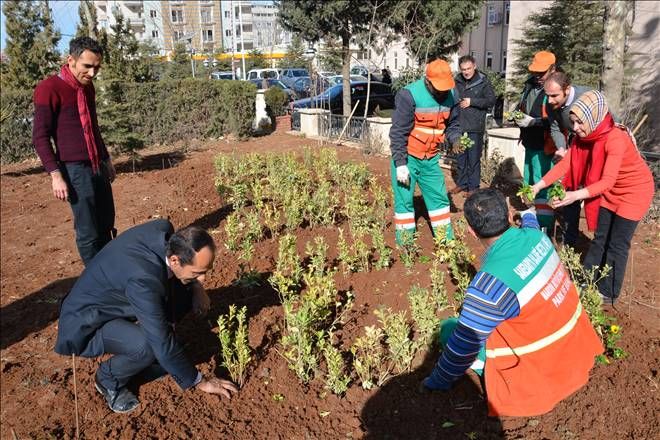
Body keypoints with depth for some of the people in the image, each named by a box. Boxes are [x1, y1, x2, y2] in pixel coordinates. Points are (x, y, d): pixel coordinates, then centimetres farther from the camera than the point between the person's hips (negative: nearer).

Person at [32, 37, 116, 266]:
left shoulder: (88, 87, 12)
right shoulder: (49, 88, -11)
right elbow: (40, 137, -12)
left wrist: (107, 159, 24)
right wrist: (56, 175, -17)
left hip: (98, 167, 7)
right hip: (76, 170, -7)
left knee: (106, 226, 12)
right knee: (88, 232, -1)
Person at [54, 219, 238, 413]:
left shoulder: (164, 228, -19)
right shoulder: (143, 279, -40)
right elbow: (162, 344, -32)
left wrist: (196, 287, -13)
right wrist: (200, 381, -20)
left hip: (117, 302, 8)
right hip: (87, 323, -8)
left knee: (185, 293, -5)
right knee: (148, 347, -33)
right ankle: (108, 378, 0)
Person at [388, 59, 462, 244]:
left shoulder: (450, 95, -1)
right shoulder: (409, 95, -20)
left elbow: (452, 123, 12)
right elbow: (398, 132, -19)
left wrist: (456, 139, -10)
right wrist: (400, 164, -19)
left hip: (431, 158, 6)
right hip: (407, 157, -5)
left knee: (439, 198, 12)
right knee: (404, 201, 1)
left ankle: (447, 241, 25)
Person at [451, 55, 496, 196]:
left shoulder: (483, 81, -4)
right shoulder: (457, 81, 6)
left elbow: (491, 100, -7)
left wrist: (472, 101, -14)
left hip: (475, 128, -4)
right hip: (459, 126, 4)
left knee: (474, 158, 2)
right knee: (461, 158, 13)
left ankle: (473, 187, 12)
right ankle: (462, 183, 27)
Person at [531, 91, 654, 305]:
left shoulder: (615, 139, -33)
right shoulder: (584, 136, -12)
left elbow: (607, 181, -39)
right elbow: (565, 164, -16)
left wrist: (576, 196, -53)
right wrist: (539, 185, -26)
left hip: (634, 191, -6)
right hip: (610, 191, 7)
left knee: (617, 245, 1)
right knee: (600, 239, 12)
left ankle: (608, 294, 15)